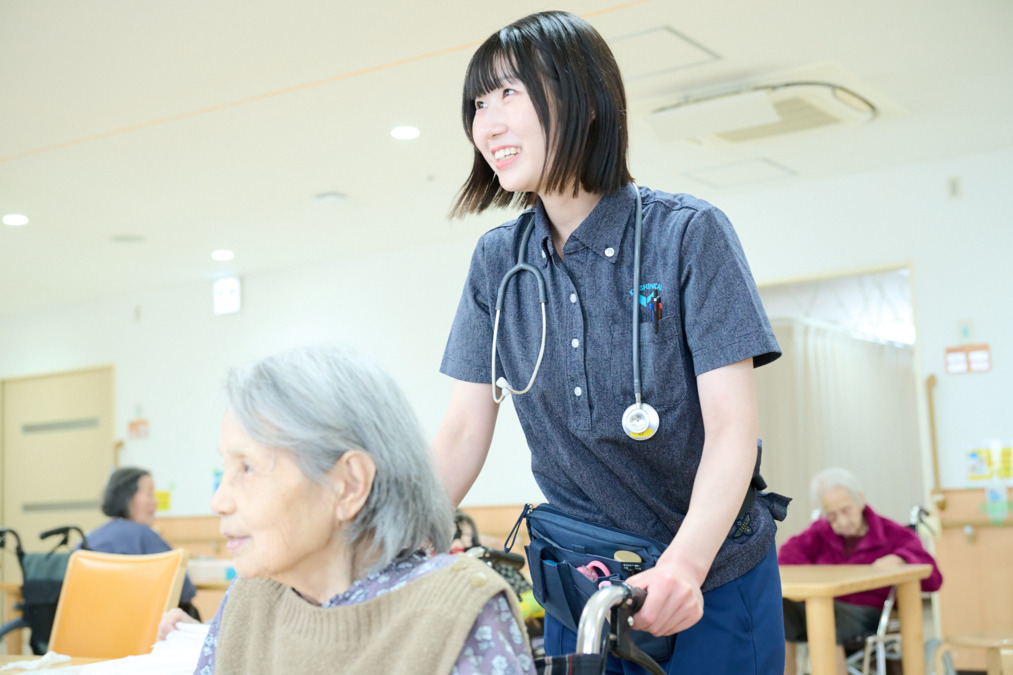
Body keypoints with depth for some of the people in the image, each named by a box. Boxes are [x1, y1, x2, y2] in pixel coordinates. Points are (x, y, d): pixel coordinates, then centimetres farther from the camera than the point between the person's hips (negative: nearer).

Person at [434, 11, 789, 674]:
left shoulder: (690, 234, -14)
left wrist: (684, 564, -34)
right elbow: (464, 433, -1)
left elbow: (732, 427, -18)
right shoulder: (498, 261, -1)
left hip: (710, 585, -3)